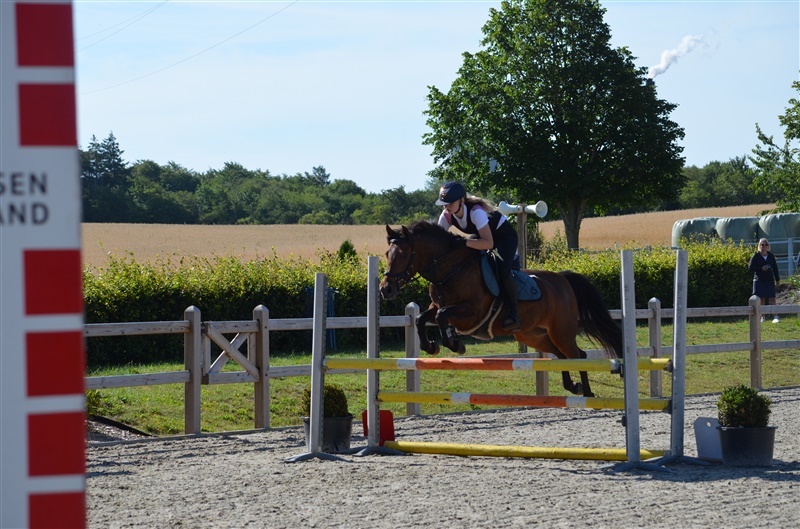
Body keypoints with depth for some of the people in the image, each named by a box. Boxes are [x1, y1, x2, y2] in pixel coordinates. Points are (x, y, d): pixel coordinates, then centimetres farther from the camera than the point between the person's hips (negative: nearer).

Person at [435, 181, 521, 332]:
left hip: (505, 236, -8)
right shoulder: (446, 216, -19)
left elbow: (488, 243, -46)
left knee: (502, 269, -30)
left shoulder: (476, 212, -39)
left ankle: (512, 315, -25)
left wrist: (464, 243, -54)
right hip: (482, 234, 8)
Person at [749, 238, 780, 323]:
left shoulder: (771, 256, 8)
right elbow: (750, 268, -4)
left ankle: (776, 317, -13)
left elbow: (775, 268, 13)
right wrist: (761, 268, -14)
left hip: (769, 281, 1)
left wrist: (777, 279, 10)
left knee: (772, 299, -7)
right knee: (761, 300, 1)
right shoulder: (756, 256, -1)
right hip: (759, 280, -1)